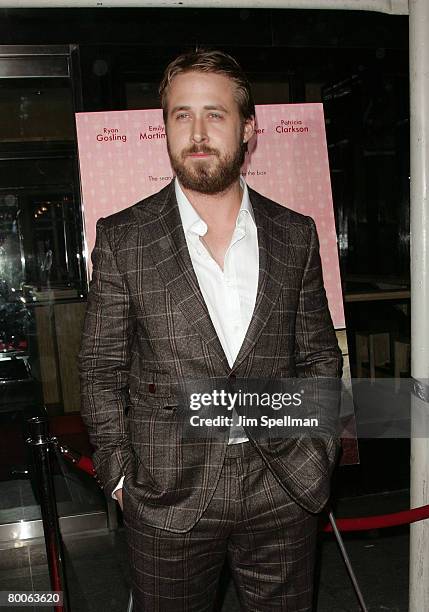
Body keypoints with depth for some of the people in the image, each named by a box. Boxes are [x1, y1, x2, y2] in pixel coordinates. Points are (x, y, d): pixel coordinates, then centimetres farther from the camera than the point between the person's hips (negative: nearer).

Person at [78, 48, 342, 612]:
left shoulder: (296, 235, 1)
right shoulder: (123, 239, -5)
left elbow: (320, 354, 9)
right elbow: (101, 371, -1)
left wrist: (317, 453, 3)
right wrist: (121, 479, -4)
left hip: (285, 493, 2)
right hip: (168, 501, -1)